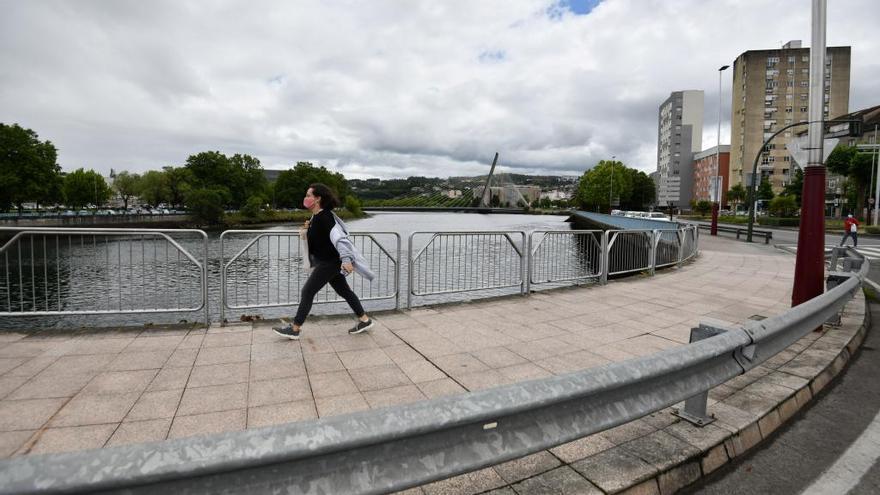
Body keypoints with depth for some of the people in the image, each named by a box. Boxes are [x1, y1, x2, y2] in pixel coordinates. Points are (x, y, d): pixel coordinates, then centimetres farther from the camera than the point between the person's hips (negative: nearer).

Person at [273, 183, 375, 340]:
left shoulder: (324, 217, -20)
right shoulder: (315, 217, 10)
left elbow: (338, 236, -30)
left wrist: (346, 259, -39)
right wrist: (308, 228, 4)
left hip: (330, 262, -10)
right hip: (327, 262, 10)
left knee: (307, 291, -4)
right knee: (344, 291, 13)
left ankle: (294, 329, 6)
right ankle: (364, 320, 20)